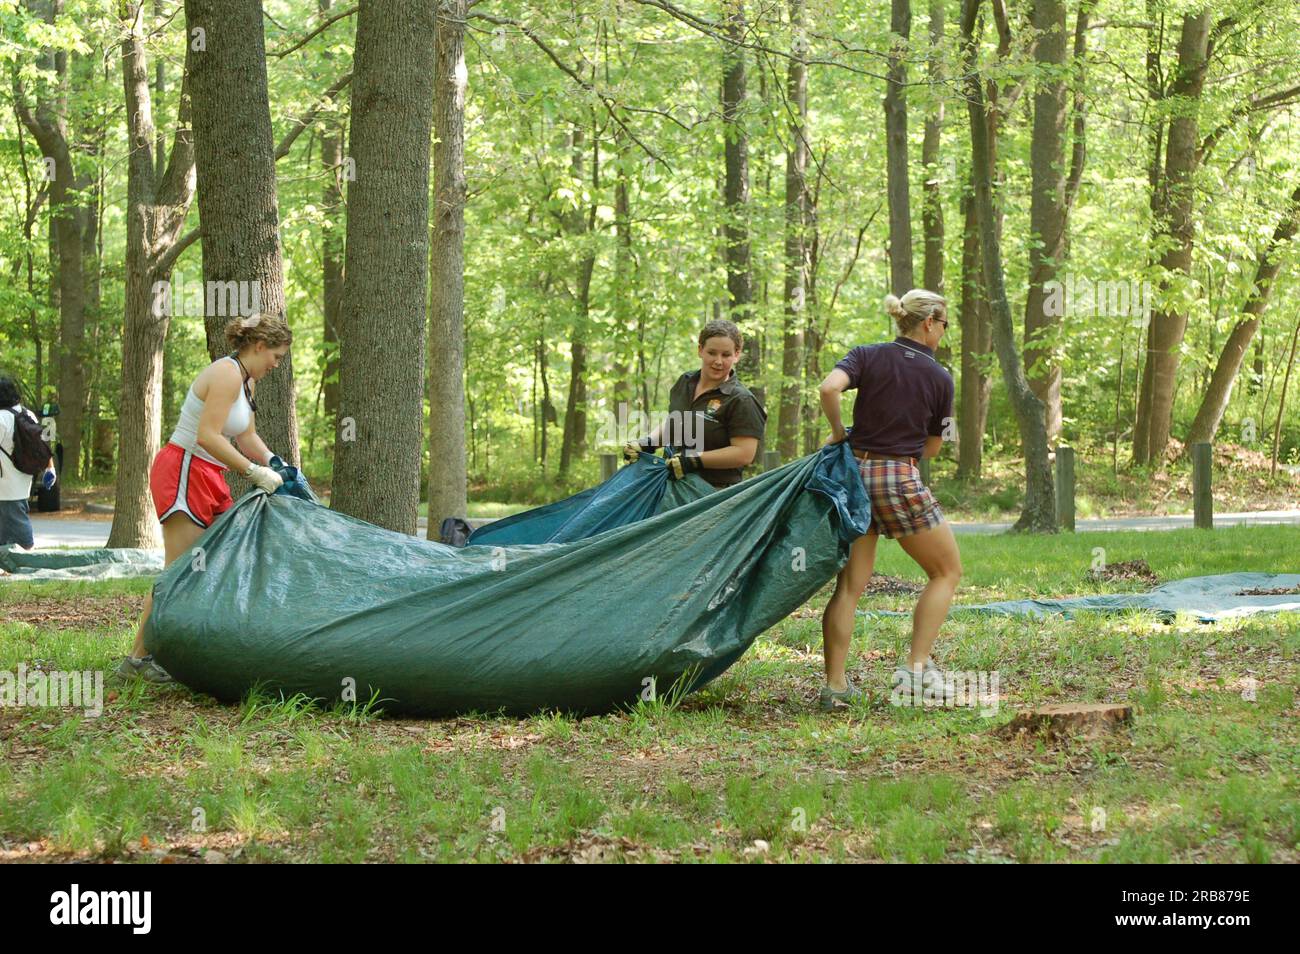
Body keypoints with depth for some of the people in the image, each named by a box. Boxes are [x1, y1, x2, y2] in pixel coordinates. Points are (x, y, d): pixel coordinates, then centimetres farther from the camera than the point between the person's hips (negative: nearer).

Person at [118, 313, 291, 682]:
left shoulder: (247, 381, 14)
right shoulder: (227, 374, -17)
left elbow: (247, 437, 22)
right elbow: (208, 436, -24)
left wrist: (277, 467, 12)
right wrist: (255, 473, -23)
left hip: (208, 478, 10)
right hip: (183, 472, -10)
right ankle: (137, 658, -7)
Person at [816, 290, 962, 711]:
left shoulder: (866, 356, 2)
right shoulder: (939, 379, -1)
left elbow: (830, 387, -17)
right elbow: (932, 447, 7)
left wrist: (838, 431, -3)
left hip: (856, 472, 4)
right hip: (902, 480, -4)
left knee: (849, 585, 7)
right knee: (947, 571, 13)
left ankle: (835, 685, 2)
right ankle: (915, 668, 3)